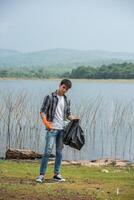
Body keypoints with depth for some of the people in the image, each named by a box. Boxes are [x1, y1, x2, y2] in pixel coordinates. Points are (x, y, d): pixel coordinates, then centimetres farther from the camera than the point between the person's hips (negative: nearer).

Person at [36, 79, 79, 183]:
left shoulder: (67, 100, 12)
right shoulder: (50, 97, -2)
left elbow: (68, 114, 16)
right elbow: (42, 111, -4)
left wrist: (74, 118, -4)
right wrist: (46, 122, -18)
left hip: (62, 129, 5)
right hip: (52, 129, -5)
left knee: (59, 152, 9)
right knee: (48, 151, -10)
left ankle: (57, 174, 17)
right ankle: (42, 175, -4)